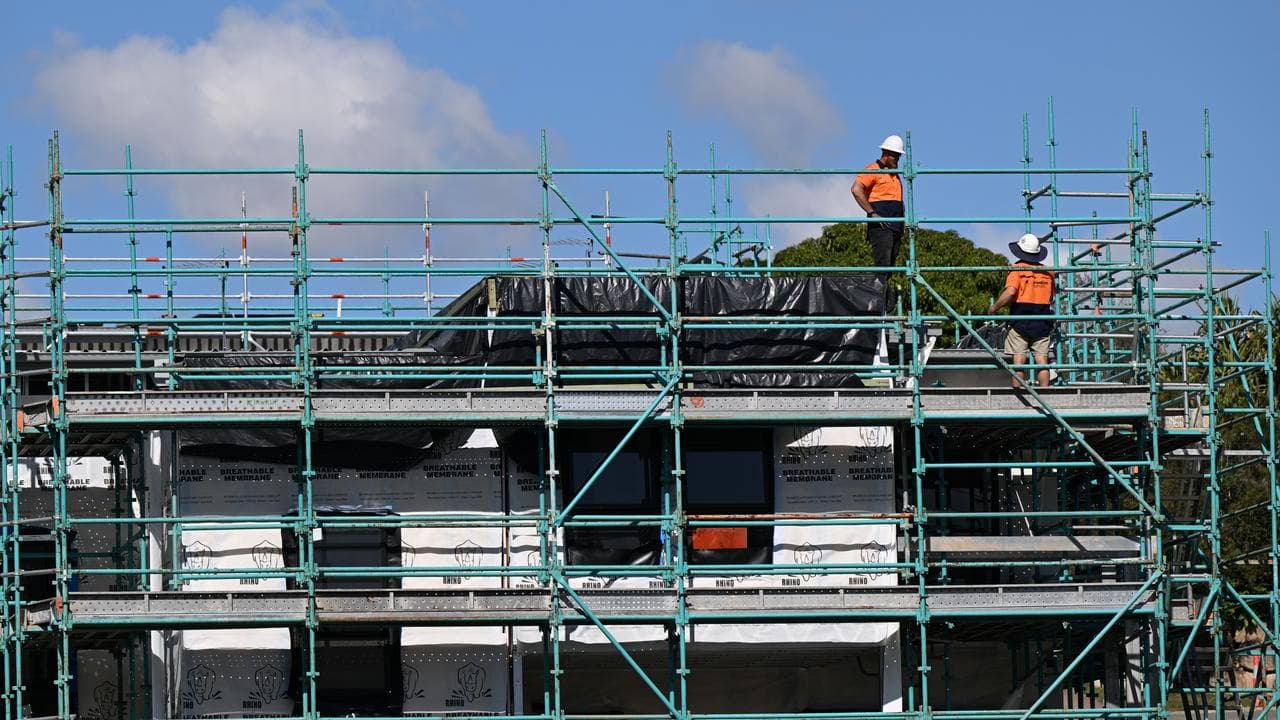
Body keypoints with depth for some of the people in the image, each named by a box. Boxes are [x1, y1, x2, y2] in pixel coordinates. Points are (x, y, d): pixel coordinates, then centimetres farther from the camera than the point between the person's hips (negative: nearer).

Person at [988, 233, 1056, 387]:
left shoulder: (1017, 269, -5)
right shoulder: (1048, 272, 9)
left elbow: (1010, 292, -18)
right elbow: (1052, 298, 14)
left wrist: (993, 308, -8)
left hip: (1020, 322, -3)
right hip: (1042, 323, 3)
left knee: (1019, 359, -2)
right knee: (1042, 360, 2)